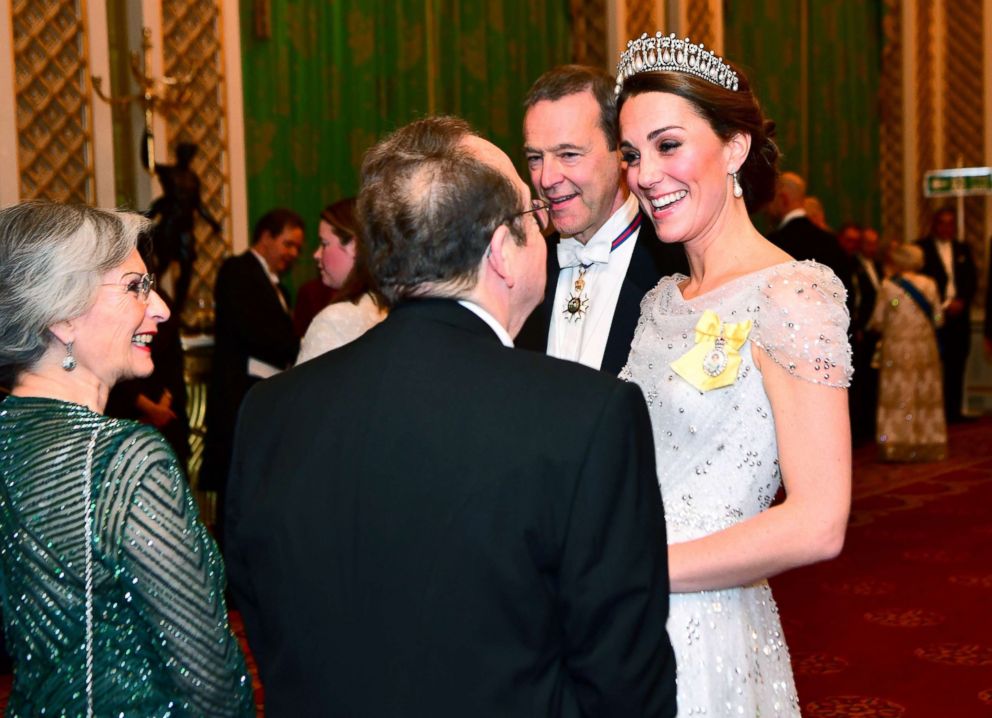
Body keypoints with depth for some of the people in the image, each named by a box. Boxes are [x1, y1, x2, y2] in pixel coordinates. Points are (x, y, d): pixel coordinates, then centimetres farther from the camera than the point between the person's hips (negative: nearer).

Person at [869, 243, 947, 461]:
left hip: (897, 348, -3)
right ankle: (927, 444, 13)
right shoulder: (929, 284, 1)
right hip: (925, 347, 3)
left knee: (897, 395, 1)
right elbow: (938, 318, 3)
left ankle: (897, 447, 1)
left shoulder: (889, 286, -8)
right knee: (925, 394, 10)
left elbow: (878, 321, -6)